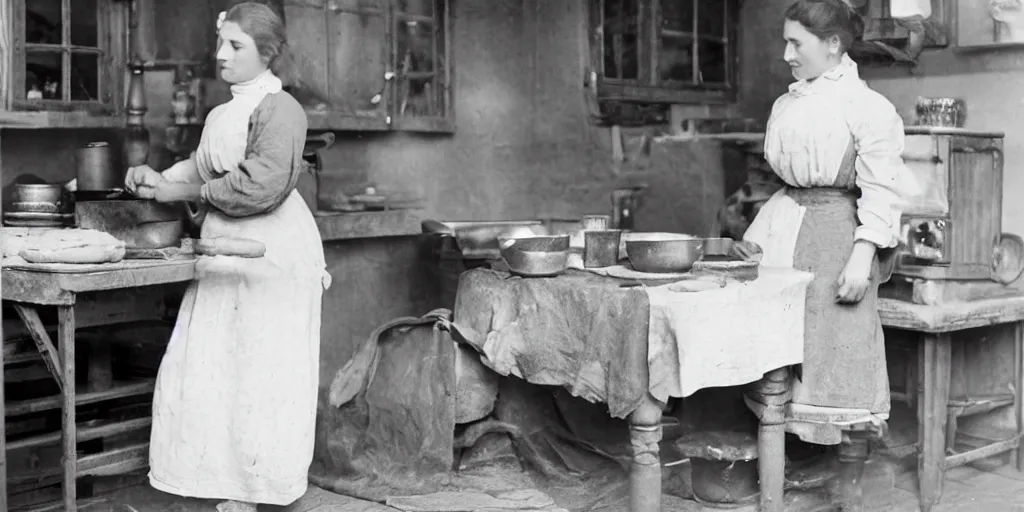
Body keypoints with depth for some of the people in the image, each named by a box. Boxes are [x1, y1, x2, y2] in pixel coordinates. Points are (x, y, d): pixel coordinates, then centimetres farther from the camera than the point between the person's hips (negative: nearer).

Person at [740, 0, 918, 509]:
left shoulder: (866, 106, -6)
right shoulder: (788, 104, 14)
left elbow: (880, 190, -10)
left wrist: (862, 257, -18)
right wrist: (756, 238, 14)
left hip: (836, 230, -6)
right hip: (787, 228, 6)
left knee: (844, 356, -4)